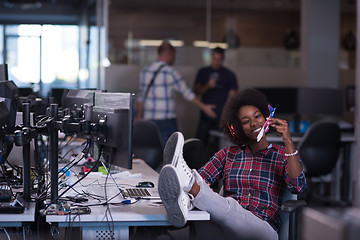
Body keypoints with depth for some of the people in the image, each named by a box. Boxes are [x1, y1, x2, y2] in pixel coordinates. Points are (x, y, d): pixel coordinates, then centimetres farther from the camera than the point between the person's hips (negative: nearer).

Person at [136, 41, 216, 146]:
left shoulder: (145, 71, 7)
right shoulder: (170, 72, -8)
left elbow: (141, 97, 12)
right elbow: (186, 93, -4)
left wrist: (139, 117, 21)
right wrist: (204, 107, 4)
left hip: (148, 118, 5)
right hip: (166, 119, -5)